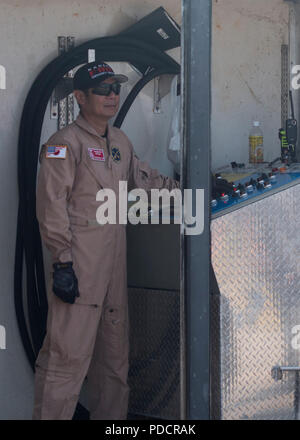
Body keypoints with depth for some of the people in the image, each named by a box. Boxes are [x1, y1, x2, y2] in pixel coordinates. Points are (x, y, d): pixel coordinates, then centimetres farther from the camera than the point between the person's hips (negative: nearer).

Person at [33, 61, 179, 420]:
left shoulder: (120, 142, 16)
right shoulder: (65, 143, -9)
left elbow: (144, 178, 30)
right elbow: (52, 208, -14)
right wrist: (63, 262, -18)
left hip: (115, 263, 8)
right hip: (79, 266, -8)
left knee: (114, 348, 14)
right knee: (69, 353, -10)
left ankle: (110, 416, 25)